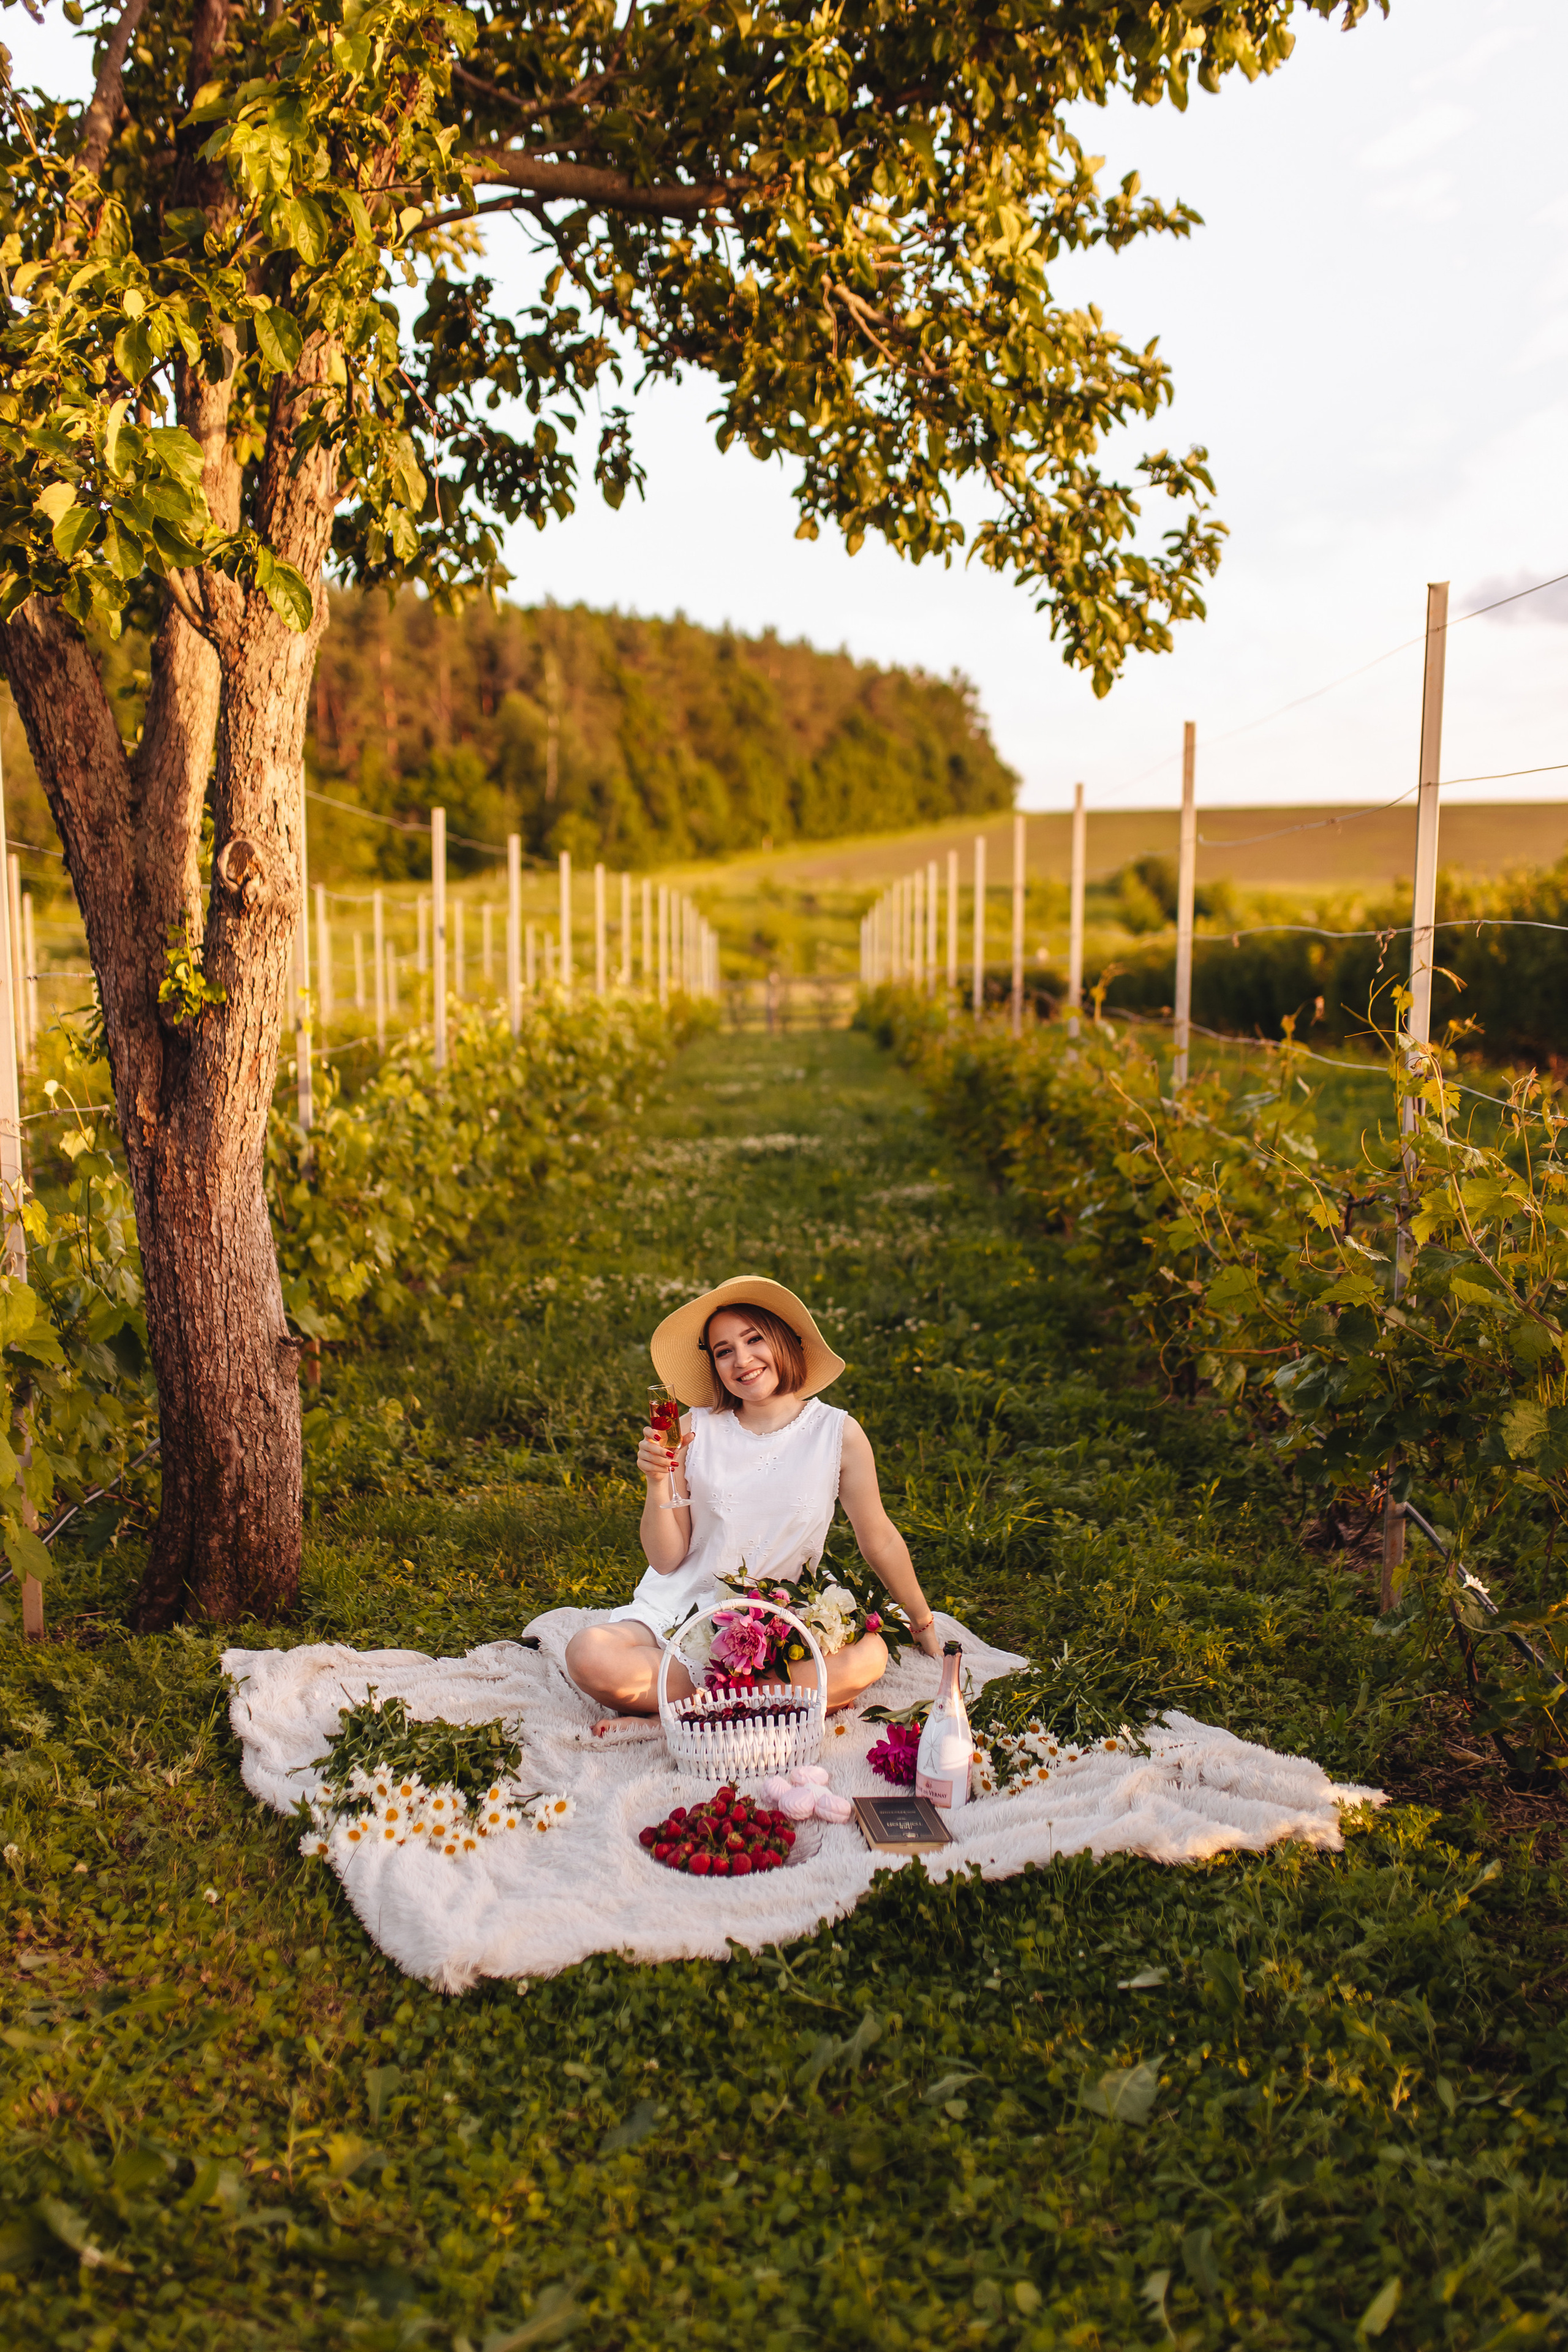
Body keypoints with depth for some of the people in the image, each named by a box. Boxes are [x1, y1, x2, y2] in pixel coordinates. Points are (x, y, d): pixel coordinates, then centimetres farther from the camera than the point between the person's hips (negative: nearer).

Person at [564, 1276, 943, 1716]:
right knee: (590, 1655, -29)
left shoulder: (838, 1432, -2)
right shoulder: (697, 1428, -2)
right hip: (680, 1610, 1)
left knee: (869, 1656, -31)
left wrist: (923, 1625, 19)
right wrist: (658, 1482, -16)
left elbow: (880, 1540, 10)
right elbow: (666, 1559, 1)